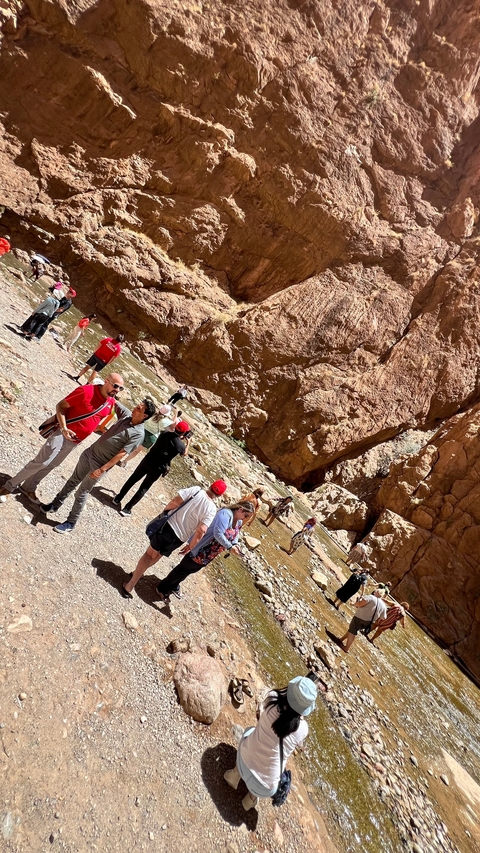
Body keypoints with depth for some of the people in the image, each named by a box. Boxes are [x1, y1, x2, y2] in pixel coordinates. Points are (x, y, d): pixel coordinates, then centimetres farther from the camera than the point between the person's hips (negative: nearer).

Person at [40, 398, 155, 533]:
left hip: (100, 465, -6)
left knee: (82, 493, 4)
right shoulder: (126, 415, -2)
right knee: (73, 481, 20)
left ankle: (70, 524, 23)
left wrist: (102, 469, -24)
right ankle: (55, 505, 40)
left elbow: (120, 454, -23)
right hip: (89, 452, 6)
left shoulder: (138, 434, -22)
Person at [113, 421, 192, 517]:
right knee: (143, 489, 10)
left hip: (148, 460, 4)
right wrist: (188, 443, 22)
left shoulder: (165, 433, -5)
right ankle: (127, 509, 13)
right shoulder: (180, 444, -16)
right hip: (157, 468, -4)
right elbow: (184, 453, 7)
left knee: (132, 479, 20)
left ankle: (117, 499, 30)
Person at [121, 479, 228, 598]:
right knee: (158, 555, 23)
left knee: (150, 554, 20)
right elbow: (201, 530, -21)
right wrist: (191, 547, -7)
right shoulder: (212, 510, -11)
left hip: (168, 525, -1)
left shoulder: (196, 490, -11)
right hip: (179, 538, 1)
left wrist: (164, 512, 2)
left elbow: (175, 502, -16)